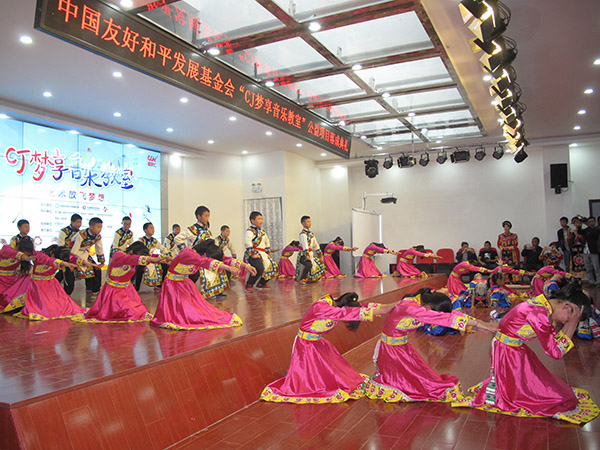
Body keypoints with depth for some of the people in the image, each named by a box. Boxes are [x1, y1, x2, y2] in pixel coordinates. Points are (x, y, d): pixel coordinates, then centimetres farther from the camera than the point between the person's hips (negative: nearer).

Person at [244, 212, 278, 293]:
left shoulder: (262, 231, 19)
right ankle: (249, 286, -13)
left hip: (263, 254, 9)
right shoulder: (250, 231, -9)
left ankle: (261, 284, 25)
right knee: (259, 268, -33)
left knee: (273, 267, 8)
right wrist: (252, 254, -27)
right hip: (254, 254, -9)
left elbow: (267, 242, 29)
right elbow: (247, 243, -23)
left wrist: (268, 253, 22)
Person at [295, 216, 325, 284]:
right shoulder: (303, 234, -14)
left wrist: (320, 255, 20)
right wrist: (307, 255, -39)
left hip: (310, 255, 9)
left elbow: (316, 245, 18)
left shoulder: (311, 233, 12)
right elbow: (305, 245, -28)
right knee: (309, 264, -34)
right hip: (303, 255, -9)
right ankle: (302, 279, -19)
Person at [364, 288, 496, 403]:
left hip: (403, 346, 8)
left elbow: (450, 313, -9)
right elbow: (442, 318, -43)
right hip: (392, 349, -8)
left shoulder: (422, 303, -9)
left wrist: (475, 323, -21)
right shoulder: (409, 306, -35)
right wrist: (475, 323, -44)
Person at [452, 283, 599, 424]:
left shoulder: (543, 304, -2)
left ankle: (497, 382, 22)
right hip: (507, 352, -9)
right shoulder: (539, 313, -30)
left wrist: (570, 323, -7)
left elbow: (554, 338, 5)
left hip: (516, 349, 9)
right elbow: (555, 352, -23)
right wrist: (573, 324, -20)